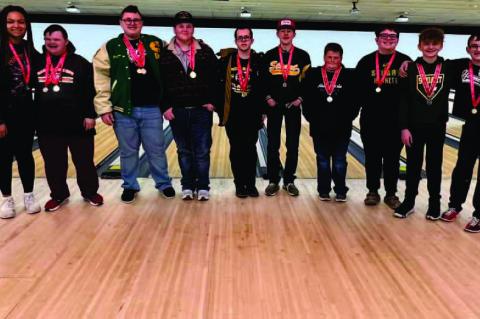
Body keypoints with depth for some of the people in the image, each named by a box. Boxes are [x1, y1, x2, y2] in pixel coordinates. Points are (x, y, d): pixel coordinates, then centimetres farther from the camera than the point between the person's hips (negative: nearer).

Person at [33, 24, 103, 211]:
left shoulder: (80, 63, -2)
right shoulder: (38, 63, 8)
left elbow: (90, 92, -4)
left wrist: (90, 115, -9)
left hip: (76, 124, -3)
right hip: (47, 125, 4)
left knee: (84, 161, 7)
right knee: (53, 164, 12)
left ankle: (90, 192, 24)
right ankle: (58, 195, 27)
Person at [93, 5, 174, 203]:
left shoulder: (155, 44, 6)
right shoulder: (110, 48, 3)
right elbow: (101, 78, 0)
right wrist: (104, 108, -6)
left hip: (152, 109, 0)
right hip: (123, 110, 0)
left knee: (156, 150, 9)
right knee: (128, 152, 11)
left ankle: (163, 183, 24)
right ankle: (130, 186, 26)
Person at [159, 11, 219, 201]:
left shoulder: (205, 52, 2)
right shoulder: (165, 54, 2)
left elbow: (215, 79, 4)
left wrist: (213, 101, -3)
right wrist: (165, 107, -4)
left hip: (201, 110, -1)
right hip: (176, 111, 1)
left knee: (202, 151, 3)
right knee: (184, 151, 11)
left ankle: (203, 186, 15)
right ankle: (187, 186, 22)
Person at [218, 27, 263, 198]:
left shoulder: (259, 61, 1)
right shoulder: (226, 60, 0)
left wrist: (262, 111, 2)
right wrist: (220, 108, 1)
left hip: (252, 115, 0)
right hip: (232, 115, 0)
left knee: (250, 150, 7)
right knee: (236, 150, 7)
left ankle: (250, 183, 18)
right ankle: (239, 184, 18)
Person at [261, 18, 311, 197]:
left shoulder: (302, 56, 3)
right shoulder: (269, 56, 4)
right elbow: (263, 80, 6)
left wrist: (300, 99, -6)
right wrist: (268, 98, -6)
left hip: (293, 106, 0)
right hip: (274, 106, 0)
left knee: (293, 145, 4)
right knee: (272, 145, 2)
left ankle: (289, 180, 15)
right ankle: (273, 181, 12)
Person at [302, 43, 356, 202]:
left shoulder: (350, 76, -1)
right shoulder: (313, 75, 2)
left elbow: (355, 100, 0)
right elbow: (306, 99, 4)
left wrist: (347, 118, -6)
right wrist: (311, 117, -3)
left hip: (342, 128, -1)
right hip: (319, 127, 1)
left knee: (340, 161, 8)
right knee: (322, 160, 12)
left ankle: (341, 191, 21)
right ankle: (323, 190, 23)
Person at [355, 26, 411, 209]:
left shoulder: (405, 62, 1)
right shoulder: (366, 62, 4)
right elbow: (357, 90, 5)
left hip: (395, 120, -1)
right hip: (370, 120, 1)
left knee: (392, 158, 8)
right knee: (372, 157, 10)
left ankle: (391, 194, 21)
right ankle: (373, 191, 23)